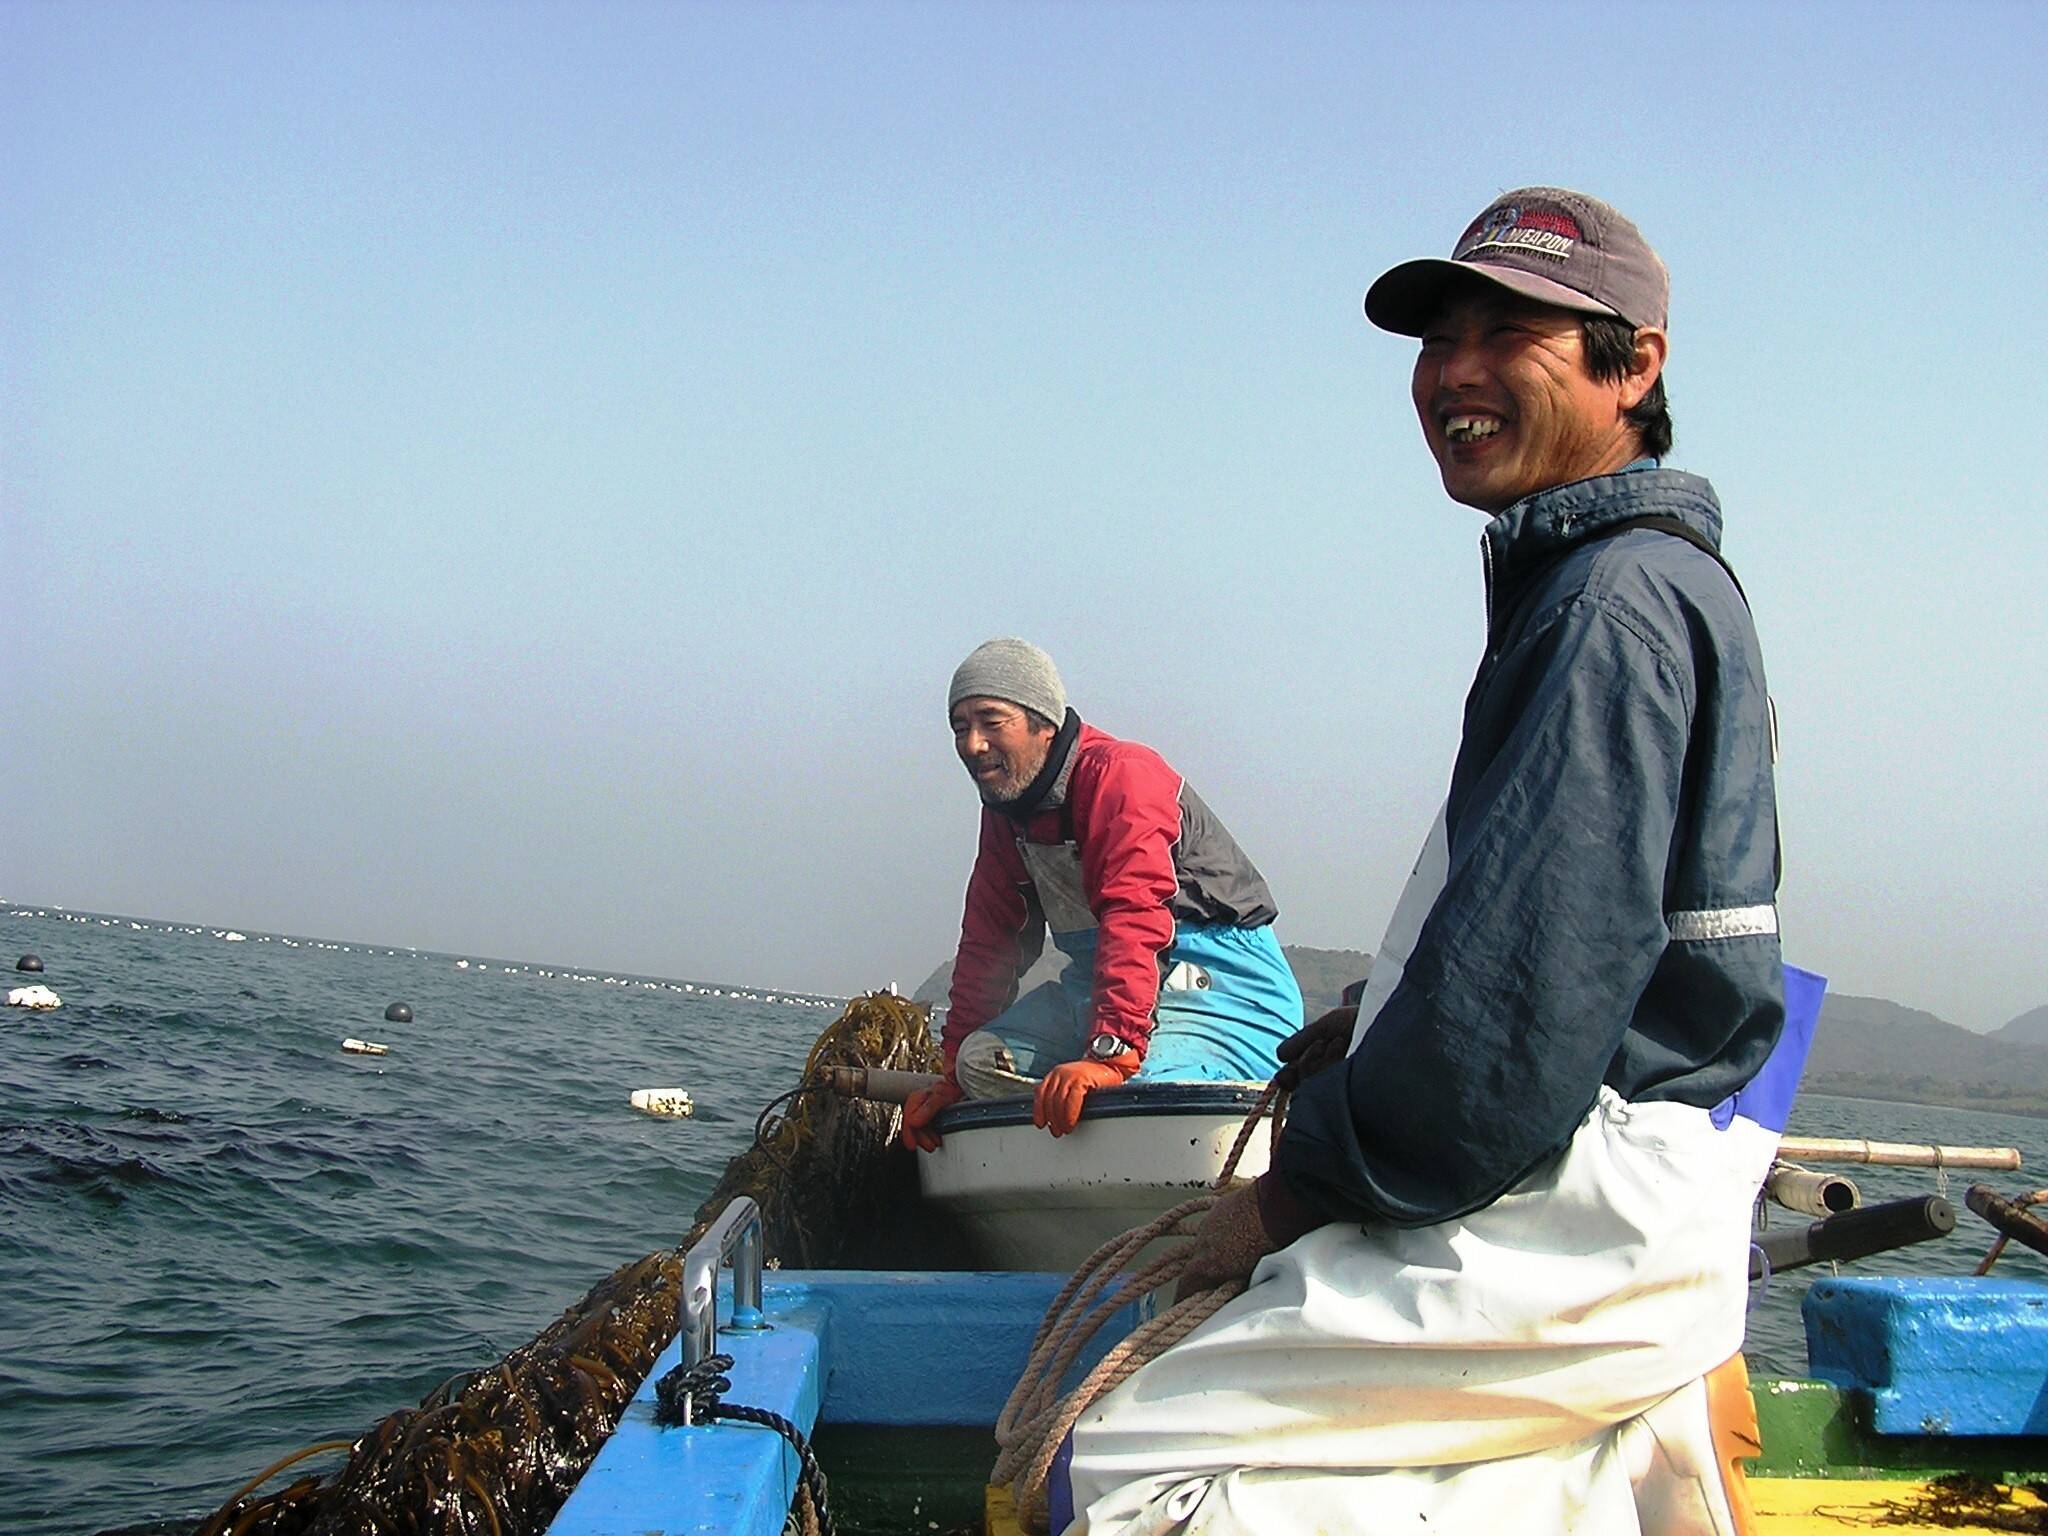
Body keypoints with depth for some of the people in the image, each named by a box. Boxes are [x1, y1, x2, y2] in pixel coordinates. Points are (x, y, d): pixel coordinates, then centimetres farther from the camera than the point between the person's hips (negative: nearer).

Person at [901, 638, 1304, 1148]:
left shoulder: (1120, 774, -18)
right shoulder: (1005, 809, 11)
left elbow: (1135, 920, -31)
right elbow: (988, 941, 15)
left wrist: (1110, 1055, -42)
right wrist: (953, 1073, 11)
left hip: (1219, 981, -8)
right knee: (981, 1059, -10)